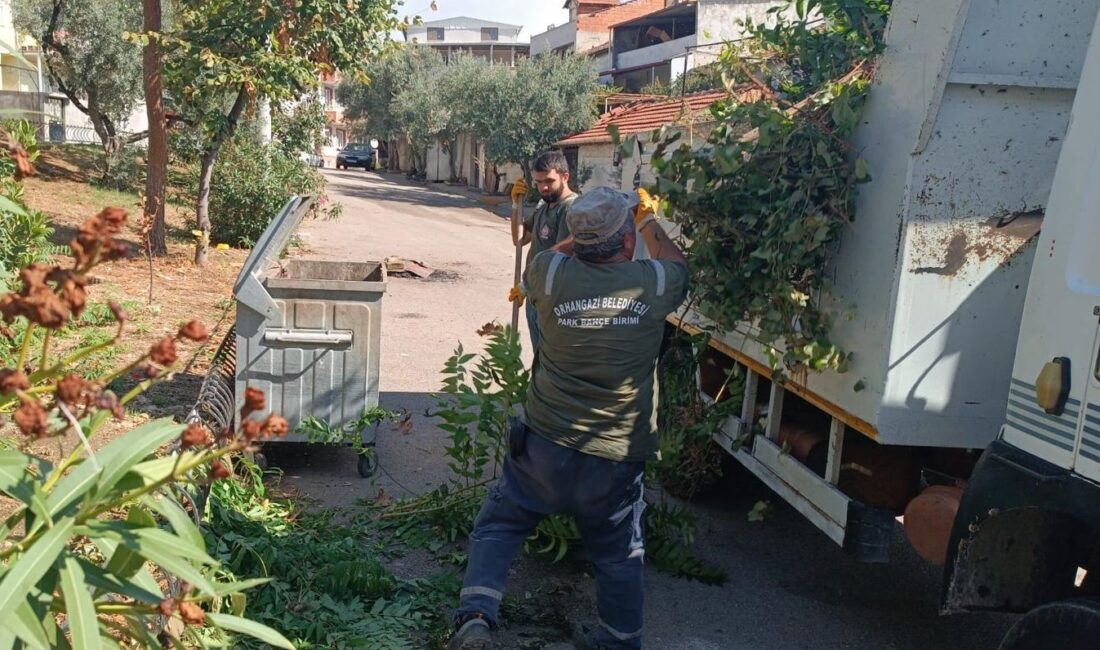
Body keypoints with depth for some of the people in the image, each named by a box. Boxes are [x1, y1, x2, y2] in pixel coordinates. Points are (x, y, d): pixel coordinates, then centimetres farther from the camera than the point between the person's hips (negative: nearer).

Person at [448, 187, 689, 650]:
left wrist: (584, 236, 26)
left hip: (544, 446, 0)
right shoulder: (654, 283, -10)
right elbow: (678, 266, 16)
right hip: (618, 458, 1)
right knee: (619, 557, 19)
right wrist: (650, 222, 30)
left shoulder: (552, 275, -12)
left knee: (498, 527, 18)